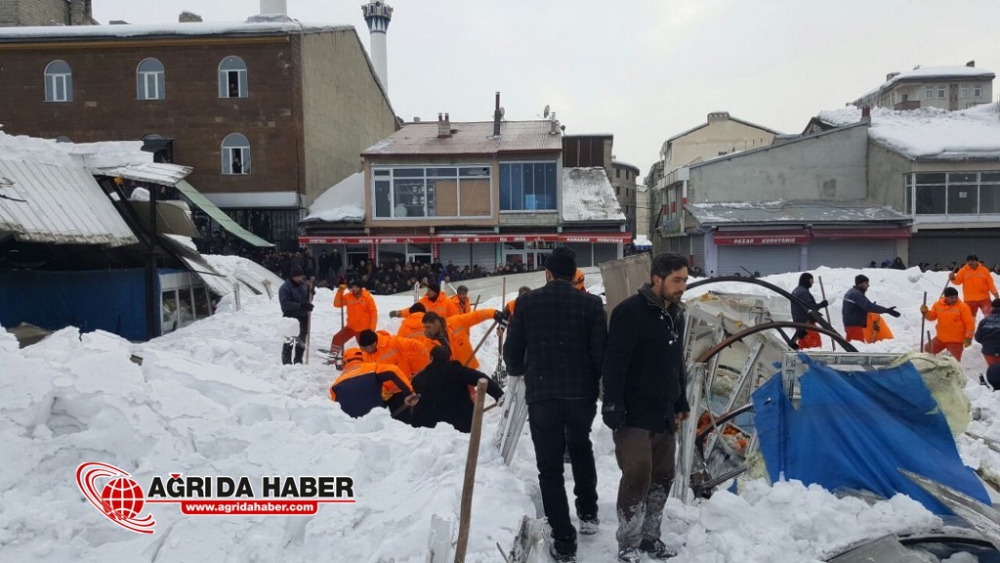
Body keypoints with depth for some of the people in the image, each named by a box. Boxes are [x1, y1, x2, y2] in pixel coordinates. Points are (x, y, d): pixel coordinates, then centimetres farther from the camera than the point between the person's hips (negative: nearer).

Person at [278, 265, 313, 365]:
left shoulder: (304, 285, 5)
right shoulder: (285, 288, -12)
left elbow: (308, 299, 19)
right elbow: (285, 304, -21)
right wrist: (301, 305, -29)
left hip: (303, 318, 6)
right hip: (290, 318, -6)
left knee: (301, 341, 14)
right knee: (289, 342, -3)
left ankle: (298, 361, 26)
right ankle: (287, 362, 5)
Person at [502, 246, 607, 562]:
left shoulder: (527, 302, -3)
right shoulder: (591, 303, -4)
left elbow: (512, 351, 0)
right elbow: (601, 353, -6)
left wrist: (519, 371, 23)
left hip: (541, 395, -1)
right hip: (582, 394, 2)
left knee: (550, 468, 9)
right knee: (580, 448, 30)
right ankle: (588, 514, 34)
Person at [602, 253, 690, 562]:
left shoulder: (675, 315, 11)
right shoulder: (630, 312, -16)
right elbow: (614, 364, -20)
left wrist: (681, 403, 21)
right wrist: (612, 406, -22)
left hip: (664, 415, 8)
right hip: (634, 415, -8)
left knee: (662, 477, 12)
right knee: (638, 476, -8)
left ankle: (649, 535, 27)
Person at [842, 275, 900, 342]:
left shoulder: (851, 292, 15)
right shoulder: (856, 294, -17)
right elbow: (869, 306, -28)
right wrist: (887, 310, -31)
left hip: (850, 324, 10)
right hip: (854, 326, -10)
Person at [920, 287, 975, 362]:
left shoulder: (963, 307, -13)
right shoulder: (938, 304, -1)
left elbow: (970, 323, -12)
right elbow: (932, 316, 11)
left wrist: (968, 337, -18)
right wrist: (925, 312, -10)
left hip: (956, 340, -5)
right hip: (940, 338, 5)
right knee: (927, 351, 16)